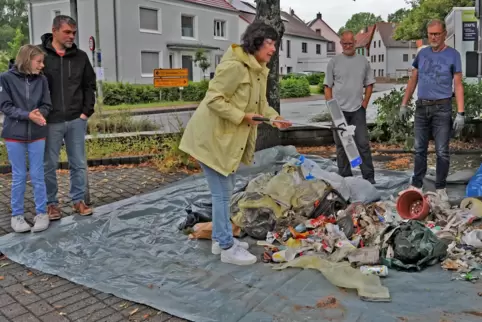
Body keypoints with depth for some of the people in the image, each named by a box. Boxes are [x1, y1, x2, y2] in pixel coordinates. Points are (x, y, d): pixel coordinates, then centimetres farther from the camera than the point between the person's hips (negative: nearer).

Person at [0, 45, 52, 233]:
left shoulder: (41, 80, 1)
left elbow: (47, 105, 3)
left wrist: (39, 113, -19)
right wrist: (28, 115, -21)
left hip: (37, 135, 2)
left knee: (38, 176, 6)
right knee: (19, 177, 6)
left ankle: (41, 213, 18)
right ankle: (17, 215, 19)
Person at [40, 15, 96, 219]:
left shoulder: (80, 57, 5)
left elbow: (89, 85, 11)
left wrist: (87, 111, 2)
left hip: (76, 120, 3)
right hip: (50, 121, -3)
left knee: (79, 164, 10)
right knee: (49, 165, 7)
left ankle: (78, 200, 23)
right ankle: (51, 203, 21)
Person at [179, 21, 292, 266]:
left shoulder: (258, 70, 9)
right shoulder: (234, 66, -22)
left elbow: (260, 103, 16)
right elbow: (214, 99, -25)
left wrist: (274, 118, 0)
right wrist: (242, 116, -26)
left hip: (228, 136, 11)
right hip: (212, 136, -10)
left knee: (226, 190, 17)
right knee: (222, 193, -3)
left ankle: (220, 239, 31)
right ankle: (227, 248, 9)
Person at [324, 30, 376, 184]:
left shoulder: (363, 61, 8)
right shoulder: (334, 62, 3)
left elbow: (369, 85, 12)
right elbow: (328, 87, 3)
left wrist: (365, 103, 1)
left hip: (358, 109, 1)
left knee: (363, 143, 0)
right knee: (341, 145, 7)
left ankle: (369, 177, 7)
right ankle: (345, 177, 17)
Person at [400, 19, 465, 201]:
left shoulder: (453, 55, -2)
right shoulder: (422, 53, 9)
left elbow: (458, 85, -5)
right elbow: (413, 81, 14)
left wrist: (460, 113, -12)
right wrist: (404, 104, 9)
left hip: (442, 108, -4)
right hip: (421, 107, 4)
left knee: (442, 152, 1)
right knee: (419, 150, 9)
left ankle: (440, 188, 11)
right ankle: (416, 185, 18)